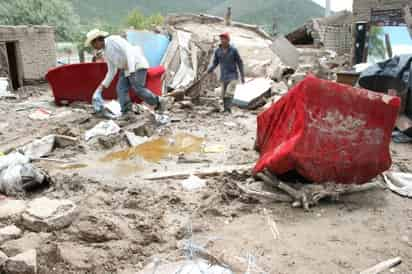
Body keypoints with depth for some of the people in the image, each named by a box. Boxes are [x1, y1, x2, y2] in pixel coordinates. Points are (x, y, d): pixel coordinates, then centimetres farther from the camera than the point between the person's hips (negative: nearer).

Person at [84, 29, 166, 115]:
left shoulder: (113, 40, -14)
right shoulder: (106, 53, 13)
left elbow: (128, 51, -24)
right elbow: (111, 71, 17)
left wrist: (131, 70, -31)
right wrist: (102, 86, 14)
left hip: (137, 64, -9)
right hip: (126, 69, 10)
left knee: (138, 89, -18)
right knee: (121, 89, -4)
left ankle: (158, 102, 0)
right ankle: (126, 113, -7)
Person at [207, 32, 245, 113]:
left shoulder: (233, 50, -8)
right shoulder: (217, 51, 1)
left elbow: (240, 63, -1)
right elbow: (215, 63, 9)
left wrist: (242, 76, -1)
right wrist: (210, 70, -12)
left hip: (233, 76, -4)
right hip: (223, 77, 4)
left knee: (229, 93, -21)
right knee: (224, 95, 7)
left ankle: (228, 109, -26)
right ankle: (225, 110, 17)